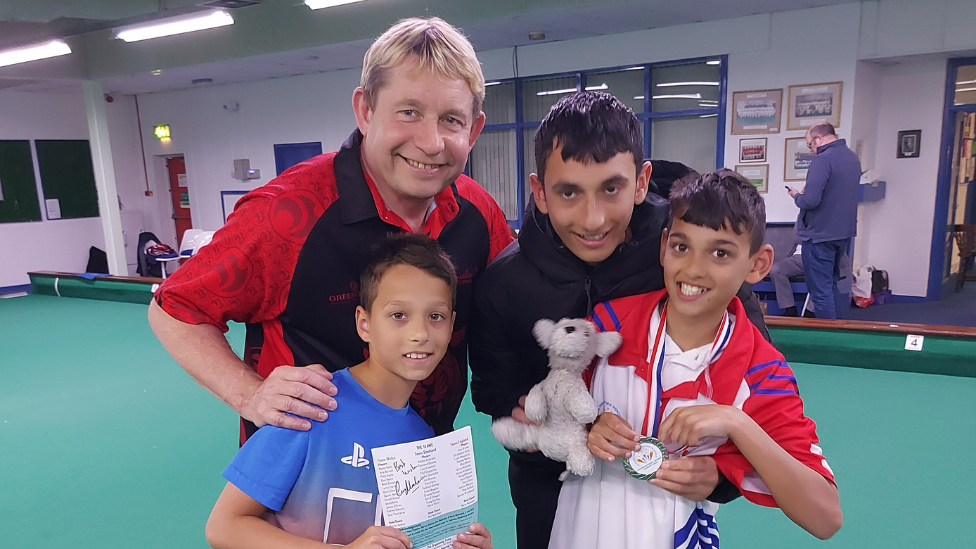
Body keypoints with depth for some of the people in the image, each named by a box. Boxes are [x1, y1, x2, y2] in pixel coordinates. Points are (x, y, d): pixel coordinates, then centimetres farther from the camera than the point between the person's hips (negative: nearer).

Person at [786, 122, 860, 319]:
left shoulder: (822, 160, -20)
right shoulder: (852, 157, 8)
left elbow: (810, 200, -27)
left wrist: (796, 196, -6)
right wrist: (808, 192, 14)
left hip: (820, 235, -9)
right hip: (844, 232, 9)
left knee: (820, 290, -1)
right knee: (831, 284, 22)